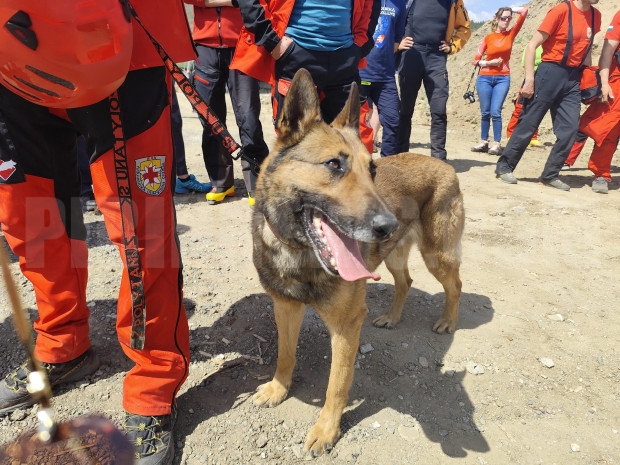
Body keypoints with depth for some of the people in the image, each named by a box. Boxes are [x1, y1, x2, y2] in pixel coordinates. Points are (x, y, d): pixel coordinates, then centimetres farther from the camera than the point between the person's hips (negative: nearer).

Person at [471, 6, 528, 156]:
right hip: (485, 78, 0)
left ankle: (497, 144, -7)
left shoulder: (511, 34, 6)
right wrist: (488, 62, -11)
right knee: (485, 112, 2)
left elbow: (524, 11, 3)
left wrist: (510, 9, 15)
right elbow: (476, 60, 4)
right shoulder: (488, 38, 4)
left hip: (503, 79, 0)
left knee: (495, 112, -10)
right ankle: (484, 142, 9)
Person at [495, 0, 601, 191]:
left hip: (574, 77, 6)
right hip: (551, 72, -6)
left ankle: (550, 175, 8)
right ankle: (504, 166, 8)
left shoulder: (595, 16, 11)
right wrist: (529, 79, -17)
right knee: (528, 124, -3)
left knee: (570, 128, -1)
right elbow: (532, 45, -11)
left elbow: (586, 49, 21)